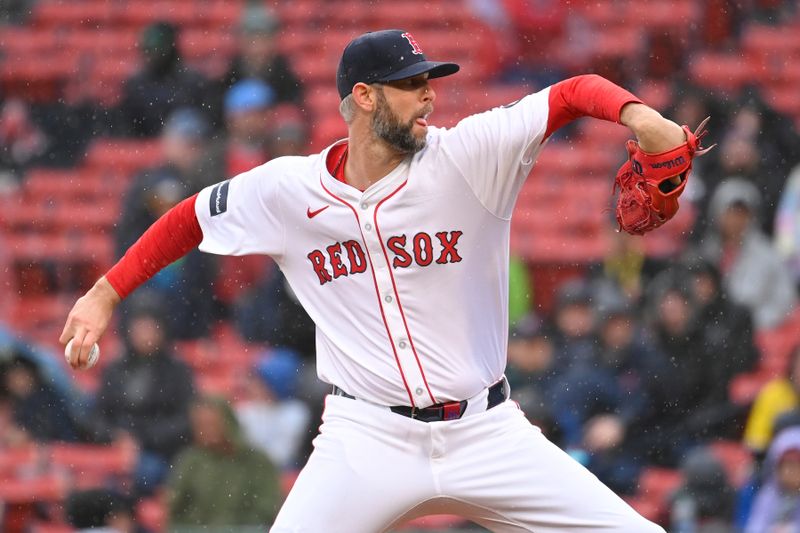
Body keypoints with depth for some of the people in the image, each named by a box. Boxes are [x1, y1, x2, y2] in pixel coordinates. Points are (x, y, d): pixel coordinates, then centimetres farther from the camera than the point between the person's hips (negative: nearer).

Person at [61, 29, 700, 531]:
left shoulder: (467, 155, -6)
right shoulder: (289, 191, -1)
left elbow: (573, 93, -12)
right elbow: (191, 218, 14)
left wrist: (638, 115, -31)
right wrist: (105, 295, 10)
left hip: (486, 432, 1)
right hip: (367, 442, -1)